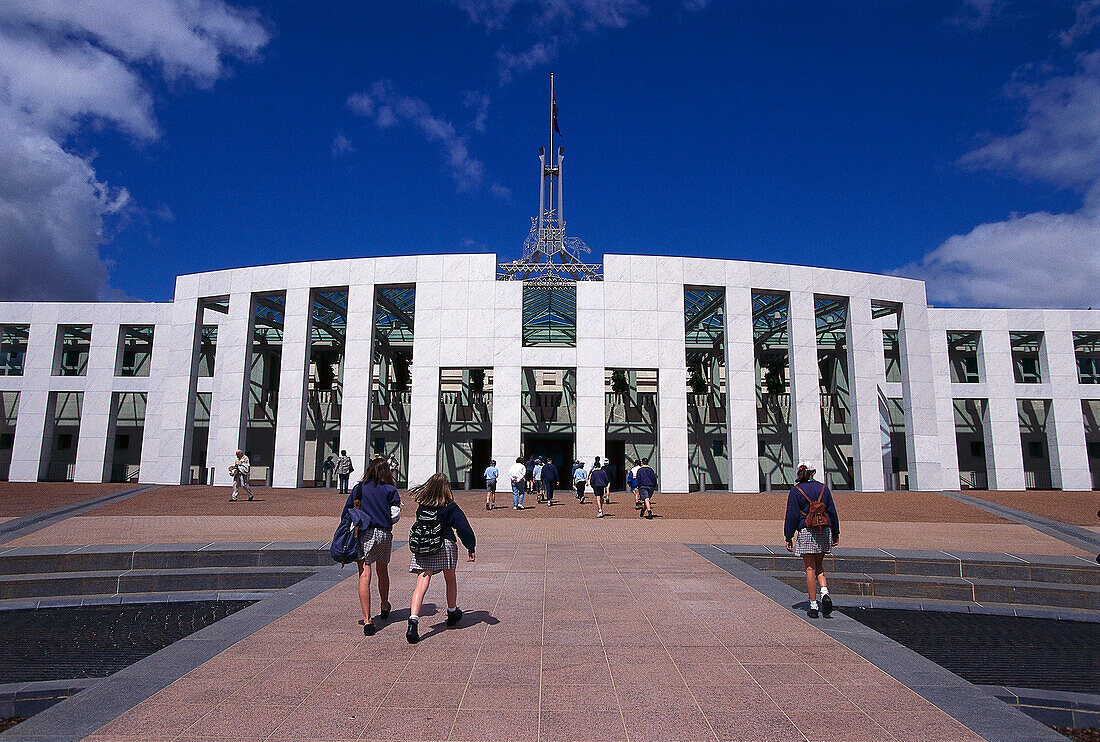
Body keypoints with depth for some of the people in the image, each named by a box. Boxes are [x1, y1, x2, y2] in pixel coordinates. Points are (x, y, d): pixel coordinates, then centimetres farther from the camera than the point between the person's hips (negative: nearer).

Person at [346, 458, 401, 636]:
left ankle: (367, 620, -17)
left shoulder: (359, 488, 7)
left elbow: (347, 511, 6)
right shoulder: (390, 490, 4)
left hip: (363, 534, -1)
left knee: (364, 576, -6)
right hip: (384, 534, 1)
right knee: (382, 571, 22)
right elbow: (395, 515, -4)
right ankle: (384, 607, 43)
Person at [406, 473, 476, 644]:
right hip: (445, 546, -2)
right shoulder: (450, 507, -4)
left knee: (421, 585, -4)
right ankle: (452, 613, 39)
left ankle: (413, 621, -22)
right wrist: (471, 548, -1)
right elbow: (464, 528, -6)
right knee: (450, 580, 21)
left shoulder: (421, 506, 6)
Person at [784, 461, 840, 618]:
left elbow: (791, 515, -5)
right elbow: (832, 512, 10)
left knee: (810, 568, 2)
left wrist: (788, 538, -1)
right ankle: (824, 592, -3)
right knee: (819, 565, 19)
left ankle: (813, 606, 4)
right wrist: (835, 534, 18)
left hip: (806, 532, -3)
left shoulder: (796, 490, -4)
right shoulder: (823, 488, 6)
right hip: (824, 531, 3)